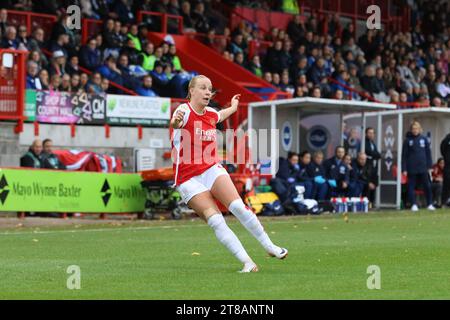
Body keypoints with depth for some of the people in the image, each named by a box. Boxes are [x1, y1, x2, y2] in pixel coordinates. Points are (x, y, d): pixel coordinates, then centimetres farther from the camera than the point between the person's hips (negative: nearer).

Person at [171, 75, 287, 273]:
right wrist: (176, 122, -62)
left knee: (238, 207, -17)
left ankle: (269, 246, -1)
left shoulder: (211, 114, 6)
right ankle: (247, 262, -16)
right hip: (188, 179, -4)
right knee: (215, 221, -17)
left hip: (212, 169, 4)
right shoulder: (185, 110, -14)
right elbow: (175, 123, -39)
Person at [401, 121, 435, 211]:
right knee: (411, 186, 1)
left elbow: (428, 152, 9)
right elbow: (404, 155, -1)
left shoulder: (424, 139, 5)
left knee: (427, 186, 3)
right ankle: (413, 204, 7)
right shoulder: (407, 140, 0)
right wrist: (404, 169, -5)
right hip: (412, 169, -1)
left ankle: (430, 204, 11)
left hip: (423, 168, 1)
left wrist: (429, 165, 4)